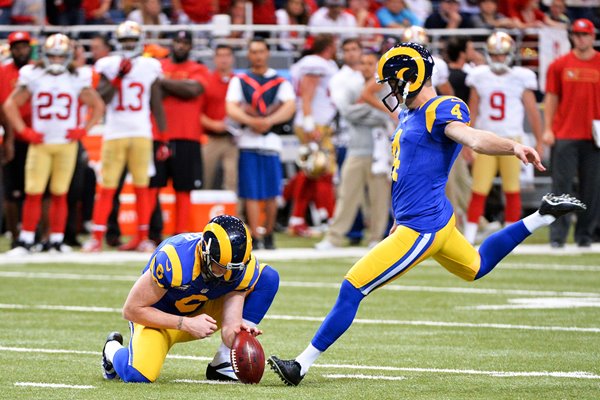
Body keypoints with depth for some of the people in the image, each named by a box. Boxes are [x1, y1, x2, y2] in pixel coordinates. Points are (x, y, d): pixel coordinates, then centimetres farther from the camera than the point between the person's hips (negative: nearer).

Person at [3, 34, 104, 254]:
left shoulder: (77, 78, 4)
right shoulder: (33, 76, 1)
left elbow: (98, 106, 13)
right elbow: (10, 104, 6)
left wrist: (84, 130, 1)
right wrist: (23, 130, -2)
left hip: (66, 144, 1)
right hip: (40, 143, -1)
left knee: (60, 194, 4)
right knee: (33, 193, -6)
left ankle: (57, 240, 11)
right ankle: (25, 240, 0)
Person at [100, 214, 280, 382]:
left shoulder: (244, 267, -23)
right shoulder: (173, 260, -37)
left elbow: (229, 327, -22)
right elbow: (131, 310, -27)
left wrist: (236, 333, -47)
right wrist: (187, 324, -31)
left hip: (202, 313, 4)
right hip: (160, 317, -4)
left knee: (268, 277, -12)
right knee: (138, 375, -33)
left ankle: (223, 364, -9)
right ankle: (113, 350, 8)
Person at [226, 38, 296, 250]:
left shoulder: (280, 82, 9)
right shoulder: (239, 80, 10)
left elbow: (290, 107, -6)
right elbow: (231, 108, -4)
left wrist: (268, 121, -21)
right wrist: (251, 121, -20)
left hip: (271, 139, 0)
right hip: (248, 141, 0)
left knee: (271, 192, 3)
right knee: (252, 192, -4)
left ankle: (268, 235, 16)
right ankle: (255, 236, -2)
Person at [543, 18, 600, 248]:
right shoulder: (559, 65, 5)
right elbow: (551, 98, 7)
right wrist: (547, 129, -1)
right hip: (564, 135, -1)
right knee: (561, 185, -4)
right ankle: (558, 235, -2)